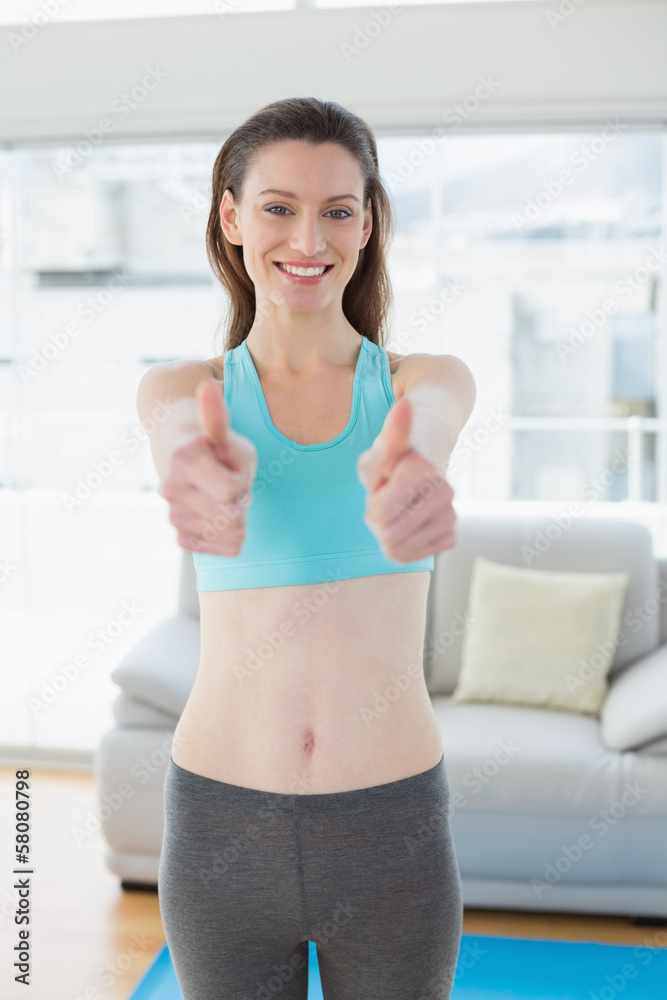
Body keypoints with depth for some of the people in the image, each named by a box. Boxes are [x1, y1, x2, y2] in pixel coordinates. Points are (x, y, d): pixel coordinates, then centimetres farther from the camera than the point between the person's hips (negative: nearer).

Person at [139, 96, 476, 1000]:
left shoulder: (432, 379, -1)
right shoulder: (179, 387, -1)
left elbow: (420, 427, -25)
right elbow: (185, 438, -25)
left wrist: (406, 474, -50)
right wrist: (206, 472, -50)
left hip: (394, 826, 0)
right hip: (220, 825, 1)